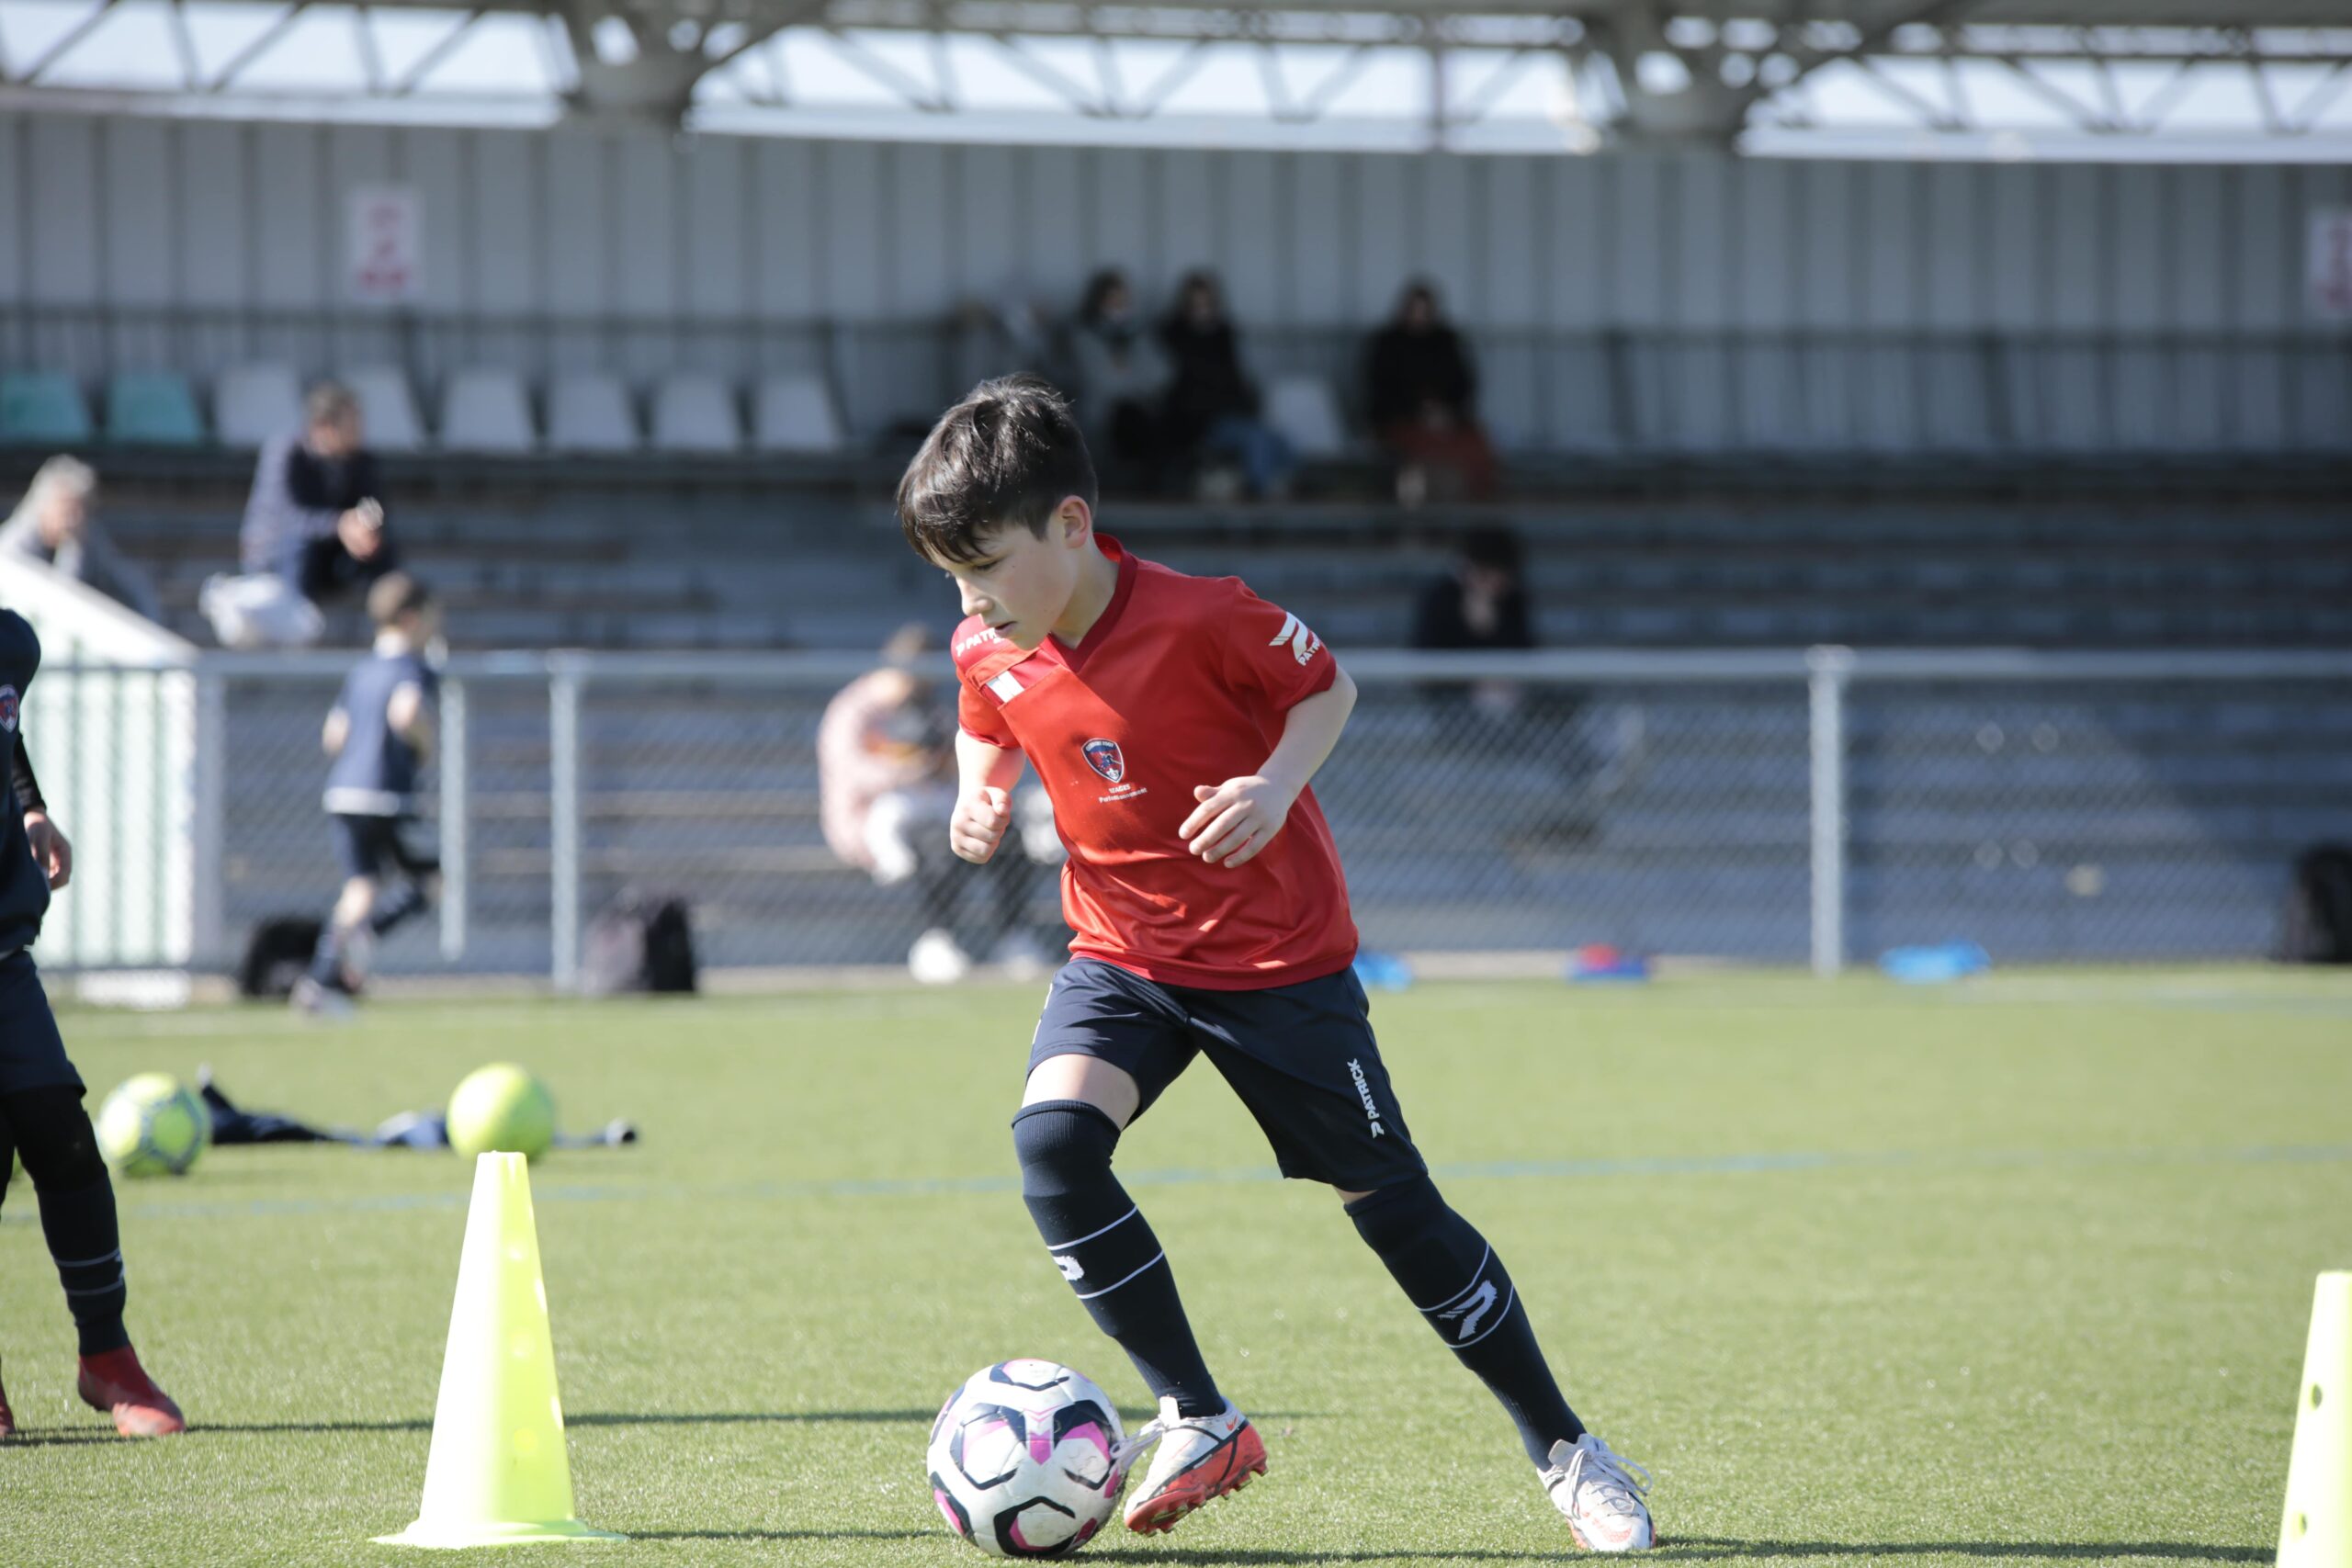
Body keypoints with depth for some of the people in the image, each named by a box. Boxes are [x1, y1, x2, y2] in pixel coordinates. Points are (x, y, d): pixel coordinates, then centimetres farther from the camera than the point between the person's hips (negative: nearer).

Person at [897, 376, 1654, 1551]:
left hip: (1278, 956, -4)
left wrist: (1279, 783, -25)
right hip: (1121, 955, 4)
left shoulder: (1202, 617, -23)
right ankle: (1198, 1420, -12)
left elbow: (1325, 688, -7)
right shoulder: (989, 651, -8)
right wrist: (978, 795, -7)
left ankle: (1561, 1447, 17)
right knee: (1052, 1141, -23)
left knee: (1391, 1203, 1)